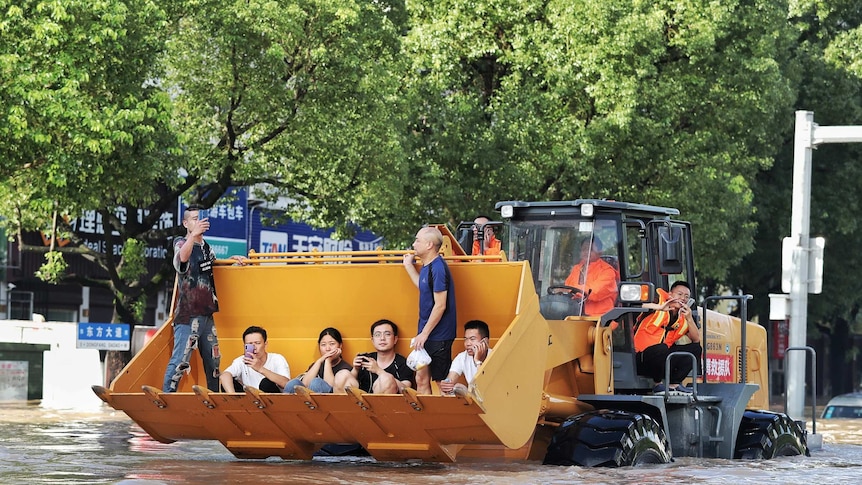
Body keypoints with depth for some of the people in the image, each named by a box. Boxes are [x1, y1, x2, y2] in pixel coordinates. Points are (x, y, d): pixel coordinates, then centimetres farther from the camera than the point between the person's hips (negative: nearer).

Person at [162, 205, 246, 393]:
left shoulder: (205, 246, 14)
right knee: (180, 360, -15)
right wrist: (194, 234, -50)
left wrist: (232, 259, 17)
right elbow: (182, 257, -32)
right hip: (188, 314, -8)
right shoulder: (181, 243, -7)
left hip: (206, 314, 8)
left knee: (213, 361, 12)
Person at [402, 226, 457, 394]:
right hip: (426, 335, 10)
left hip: (438, 335, -10)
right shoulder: (427, 266, 10)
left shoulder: (438, 268, -18)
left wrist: (425, 333, -19)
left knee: (442, 382, -1)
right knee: (421, 379, 11)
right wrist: (409, 266, 26)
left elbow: (440, 305, -21)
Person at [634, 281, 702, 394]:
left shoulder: (683, 317, 9)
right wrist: (660, 308, -33)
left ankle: (674, 383, -4)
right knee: (661, 348, -37)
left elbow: (696, 340, 3)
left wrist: (689, 319, -11)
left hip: (663, 357, 7)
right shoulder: (659, 299, -8)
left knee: (695, 349, 1)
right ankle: (658, 384, -13)